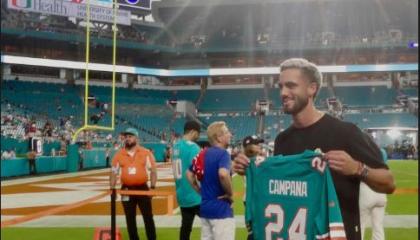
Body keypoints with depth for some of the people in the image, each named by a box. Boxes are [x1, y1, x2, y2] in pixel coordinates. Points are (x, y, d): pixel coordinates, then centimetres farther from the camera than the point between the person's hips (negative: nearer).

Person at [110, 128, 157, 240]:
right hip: (127, 189, 2)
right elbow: (114, 173, 7)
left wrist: (153, 187, -10)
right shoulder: (119, 154, 3)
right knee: (130, 219, 9)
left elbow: (153, 170, -2)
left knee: (148, 217, 2)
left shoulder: (146, 153, -2)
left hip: (142, 188, -2)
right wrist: (112, 189, -2)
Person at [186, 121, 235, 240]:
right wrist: (230, 193, -17)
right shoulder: (222, 153, -15)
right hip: (220, 209, -8)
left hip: (205, 207, 8)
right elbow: (223, 174, -33)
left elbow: (189, 174, 17)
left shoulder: (203, 153, 9)